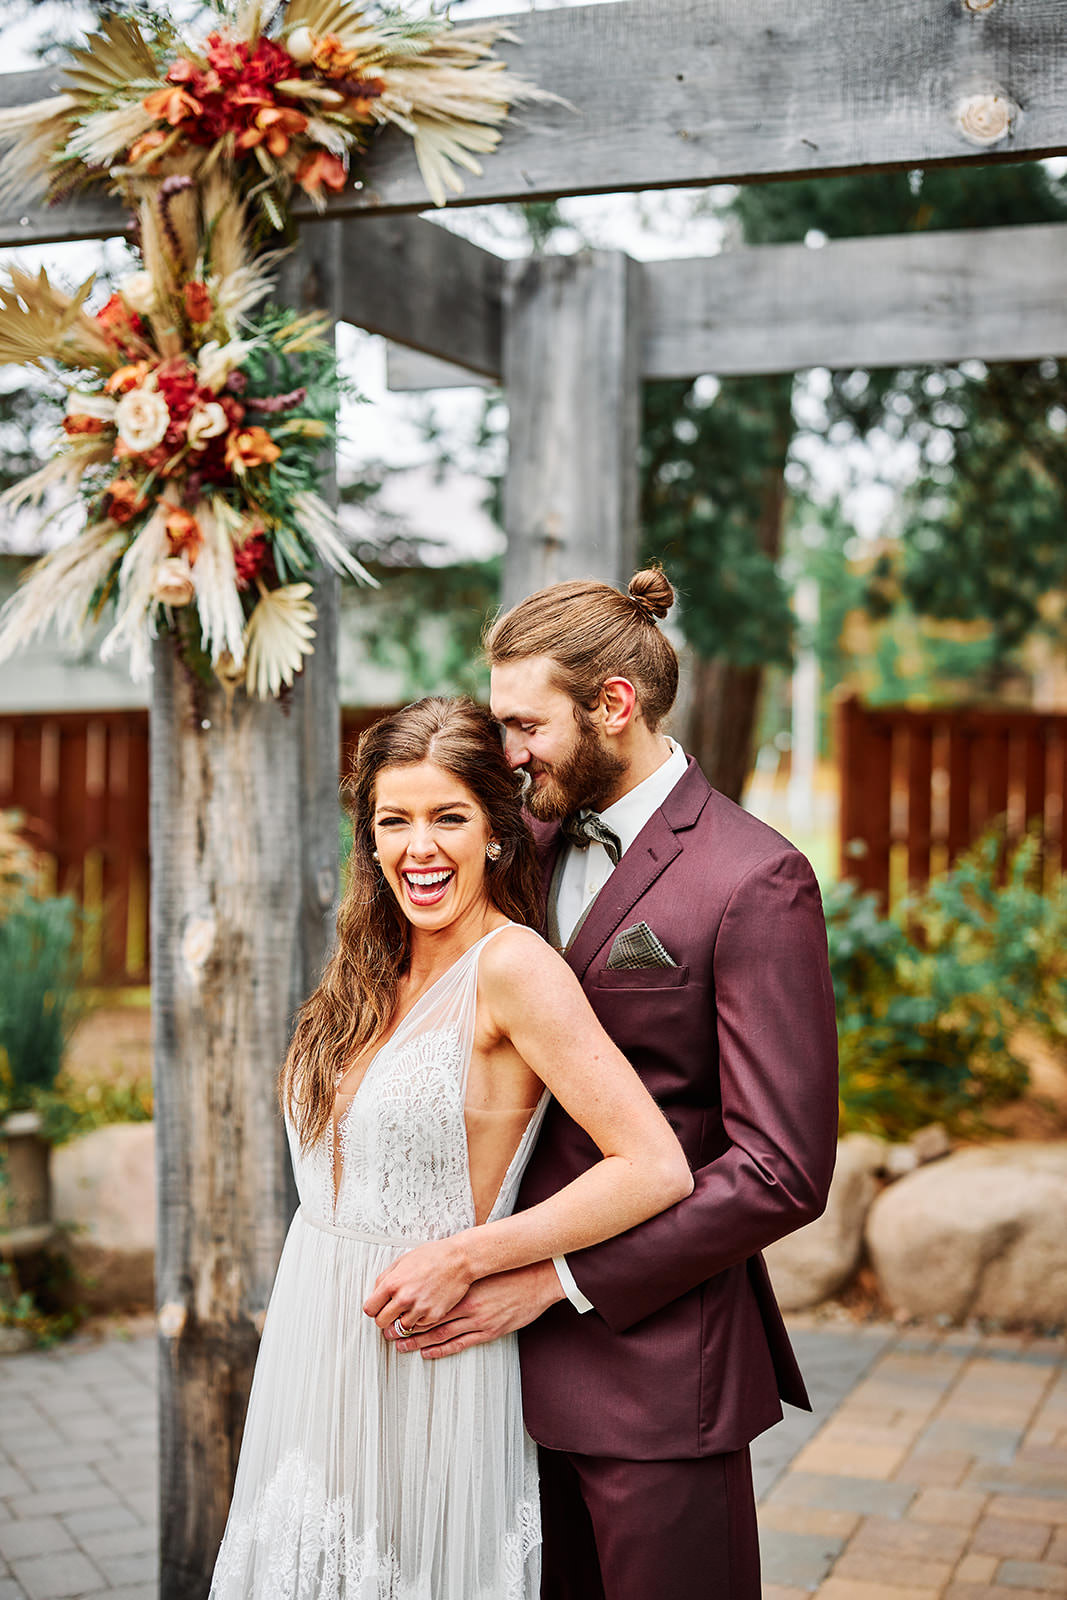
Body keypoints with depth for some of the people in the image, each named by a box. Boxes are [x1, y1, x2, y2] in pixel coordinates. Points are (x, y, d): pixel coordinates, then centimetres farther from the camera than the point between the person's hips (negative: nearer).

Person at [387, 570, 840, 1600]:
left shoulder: (754, 883, -14)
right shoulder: (533, 839, 7)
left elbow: (783, 1172, -16)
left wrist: (558, 1277, -15)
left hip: (652, 1355, -6)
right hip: (522, 1343, 6)